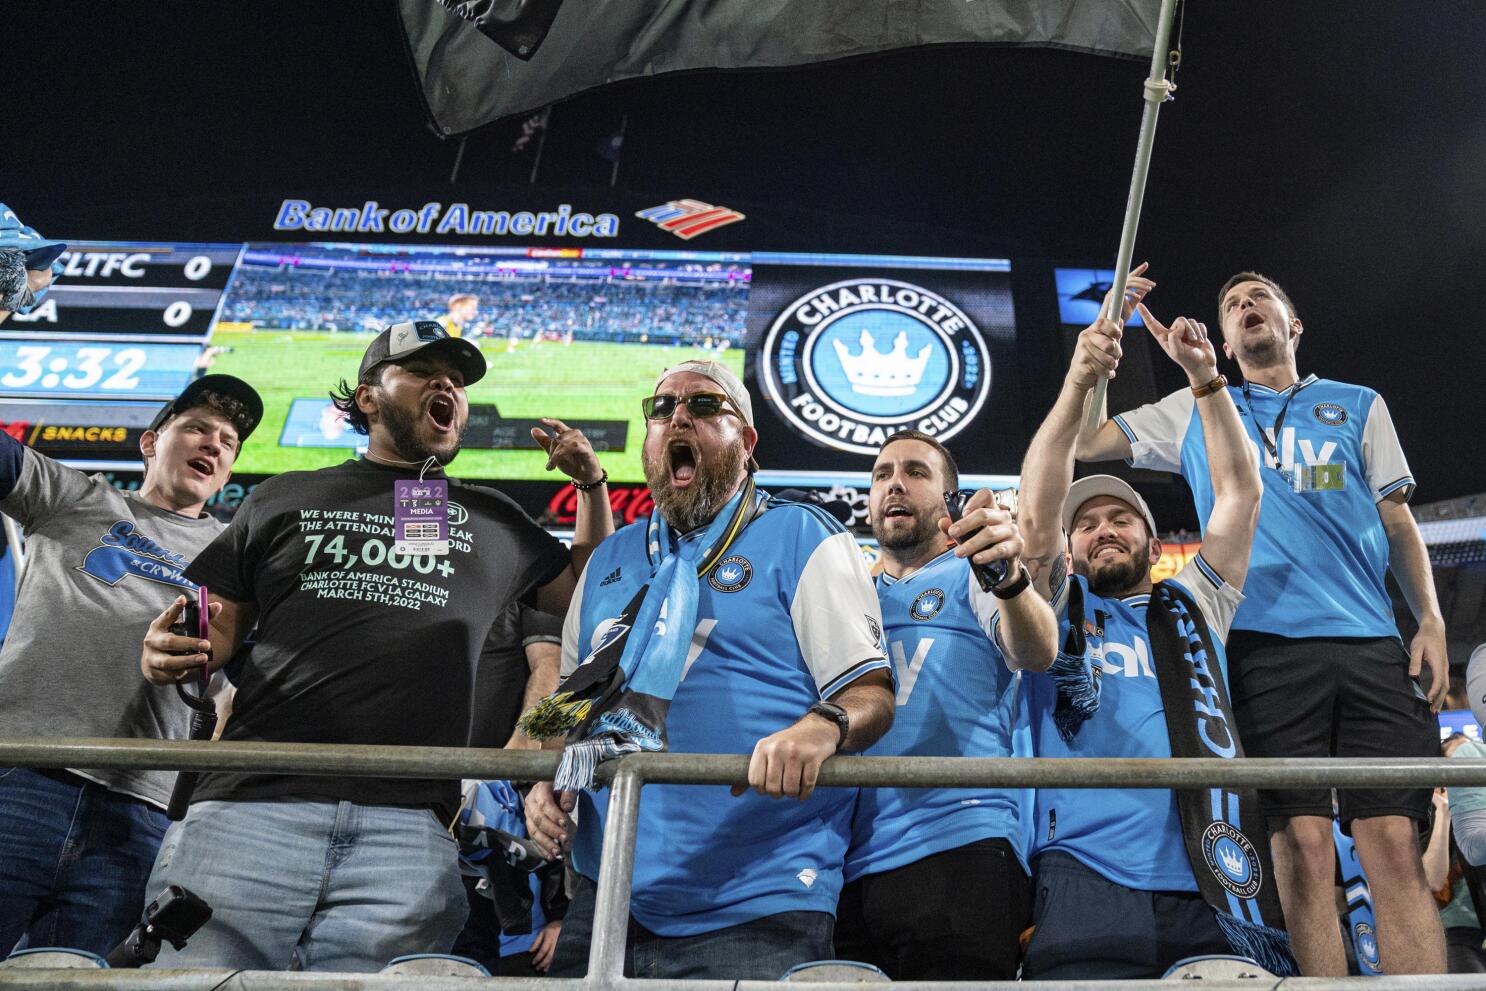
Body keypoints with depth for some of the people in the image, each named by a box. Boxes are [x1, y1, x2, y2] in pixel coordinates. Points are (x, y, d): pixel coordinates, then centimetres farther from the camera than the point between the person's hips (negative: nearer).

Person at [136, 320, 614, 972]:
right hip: (251, 808, 0)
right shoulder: (285, 498, 20)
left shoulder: (493, 520, 23)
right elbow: (216, 631, 19)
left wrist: (591, 484, 17)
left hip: (407, 830, 1)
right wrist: (166, 653, -4)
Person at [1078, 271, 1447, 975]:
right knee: (1303, 844, -7)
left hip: (1371, 644, 1)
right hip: (1264, 643, -1)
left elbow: (1398, 523, 19)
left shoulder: (1359, 407, 23)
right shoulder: (1194, 412, 21)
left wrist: (1430, 619, 4)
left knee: (1394, 844, -7)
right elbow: (1083, 443, 17)